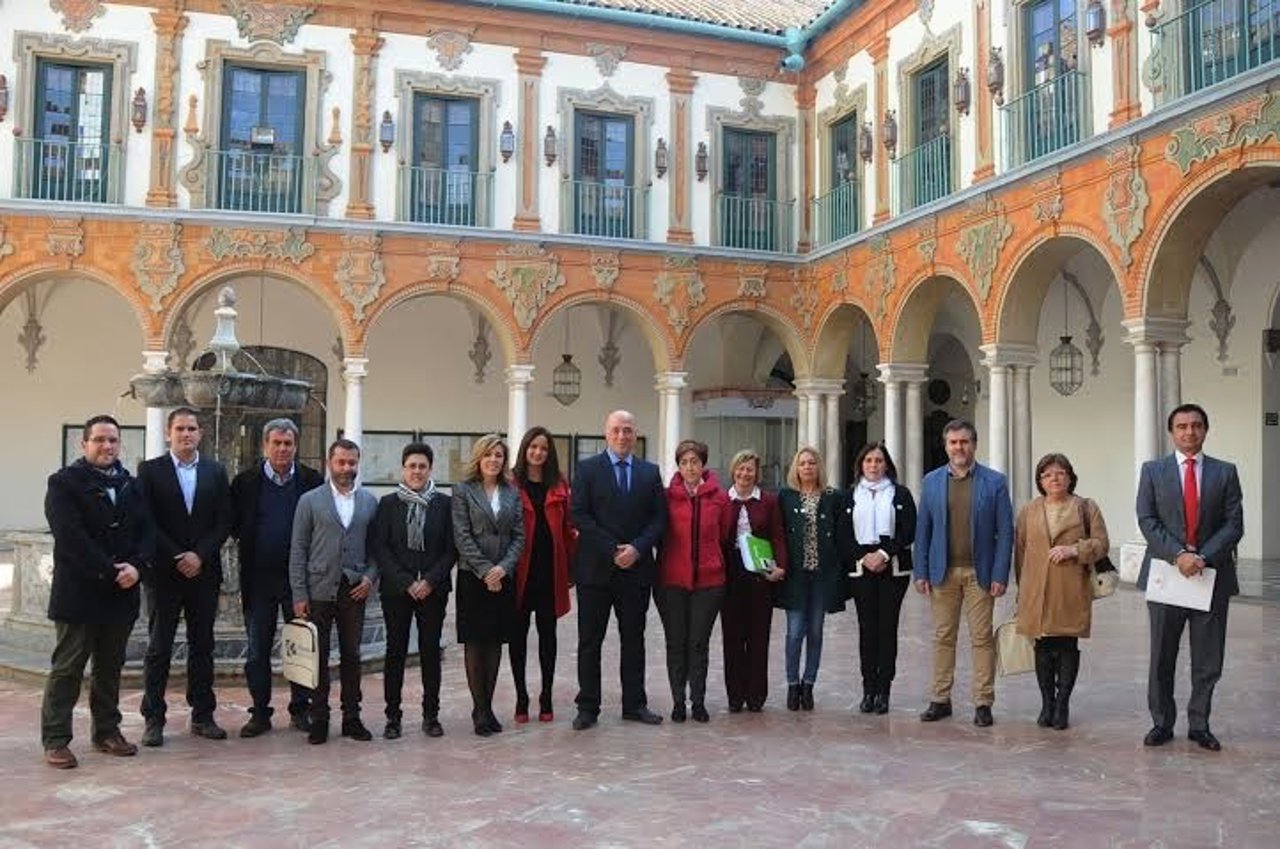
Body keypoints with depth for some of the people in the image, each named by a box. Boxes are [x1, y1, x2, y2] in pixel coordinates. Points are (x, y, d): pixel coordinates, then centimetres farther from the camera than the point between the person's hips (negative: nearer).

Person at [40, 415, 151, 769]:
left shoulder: (130, 484, 12)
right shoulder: (64, 482, -5)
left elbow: (145, 530, 7)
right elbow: (71, 536, -15)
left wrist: (136, 566, -12)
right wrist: (109, 571, -17)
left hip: (121, 593, 5)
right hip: (78, 592, -5)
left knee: (110, 667, 12)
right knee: (66, 669, 1)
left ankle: (107, 730, 21)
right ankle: (55, 740, 7)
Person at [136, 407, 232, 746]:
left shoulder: (216, 472, 8)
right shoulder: (150, 470, 1)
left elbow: (224, 522, 3)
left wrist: (200, 555, -9)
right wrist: (177, 559, -11)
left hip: (204, 572, 3)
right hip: (164, 573, -2)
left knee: (202, 645, 8)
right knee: (158, 648, 2)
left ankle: (202, 715, 15)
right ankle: (154, 720, 9)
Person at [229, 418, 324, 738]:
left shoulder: (313, 481, -1)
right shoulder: (246, 481, 1)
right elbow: (233, 523, 8)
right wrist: (248, 543, -2)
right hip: (259, 577, 1)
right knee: (257, 650, 7)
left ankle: (300, 709, 18)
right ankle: (260, 712, 17)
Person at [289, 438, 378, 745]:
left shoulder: (370, 502, 8)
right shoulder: (310, 500, 1)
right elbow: (298, 550, -1)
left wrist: (370, 576, -6)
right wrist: (299, 595, -6)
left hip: (354, 590, 2)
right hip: (319, 590, -2)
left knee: (351, 655, 8)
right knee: (318, 656, 4)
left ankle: (352, 717, 17)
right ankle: (318, 719, 14)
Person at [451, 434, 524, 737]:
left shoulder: (512, 493, 9)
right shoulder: (463, 490, 0)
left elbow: (519, 535, 5)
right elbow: (462, 536, -6)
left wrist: (503, 567, -10)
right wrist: (485, 570, -13)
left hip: (503, 578, 3)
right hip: (473, 577, -3)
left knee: (495, 642, 7)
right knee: (474, 642, 0)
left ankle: (487, 707, 14)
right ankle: (480, 709, 6)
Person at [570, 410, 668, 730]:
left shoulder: (650, 472, 9)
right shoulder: (588, 469, 1)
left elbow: (659, 518, 4)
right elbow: (579, 516, -8)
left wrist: (637, 548, -11)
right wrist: (612, 550, -13)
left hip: (636, 568, 3)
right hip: (596, 568, -2)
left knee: (634, 639, 10)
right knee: (590, 641, 3)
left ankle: (634, 704, 20)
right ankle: (588, 707, 11)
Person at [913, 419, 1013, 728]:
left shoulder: (995, 482, 0)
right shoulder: (931, 482, 6)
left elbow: (1005, 532, -2)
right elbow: (922, 530, 7)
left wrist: (1000, 575, -8)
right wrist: (920, 572, 1)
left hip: (979, 573, -2)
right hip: (943, 572, 2)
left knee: (982, 638, 2)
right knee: (943, 637, 7)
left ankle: (983, 703, 9)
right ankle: (940, 699, 15)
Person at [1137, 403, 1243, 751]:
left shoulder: (1225, 472, 6)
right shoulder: (1153, 471, 5)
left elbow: (1234, 524, 0)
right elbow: (1147, 521, -3)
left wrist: (1203, 557, -14)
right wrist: (1178, 555, -15)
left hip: (1212, 575, 1)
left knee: (1208, 660, 6)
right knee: (1162, 657, 6)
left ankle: (1199, 725, 19)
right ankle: (1162, 723, 18)